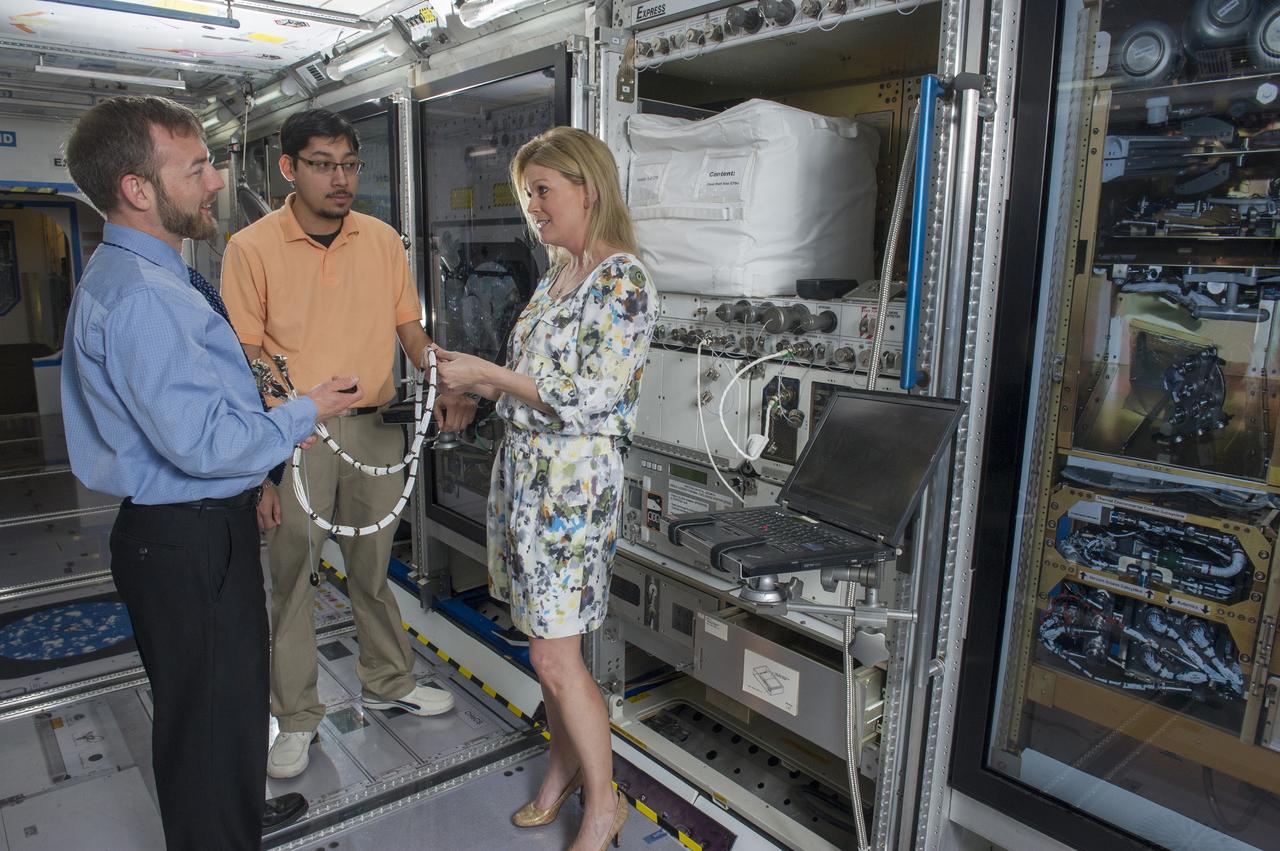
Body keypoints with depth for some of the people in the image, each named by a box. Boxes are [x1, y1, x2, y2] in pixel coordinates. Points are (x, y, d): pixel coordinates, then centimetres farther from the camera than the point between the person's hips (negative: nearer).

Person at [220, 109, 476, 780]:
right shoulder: (253, 248, -8)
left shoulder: (382, 240, 4)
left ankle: (388, 682, 37)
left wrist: (445, 386, -11)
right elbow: (245, 365, -8)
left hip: (376, 428, 4)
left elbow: (410, 328, 9)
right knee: (293, 578, 8)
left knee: (375, 566, 17)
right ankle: (297, 718, 26)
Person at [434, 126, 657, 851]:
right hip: (524, 470, 9)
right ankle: (566, 768, 37)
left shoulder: (623, 280, -14)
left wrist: (489, 372, -16)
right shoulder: (557, 276, 14)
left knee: (556, 655, -1)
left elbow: (590, 399, -21)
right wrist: (474, 383, 5)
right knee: (547, 639, 17)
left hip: (573, 484, -8)